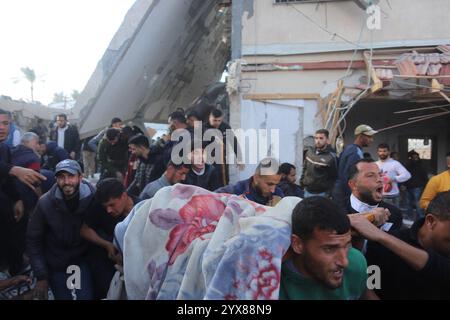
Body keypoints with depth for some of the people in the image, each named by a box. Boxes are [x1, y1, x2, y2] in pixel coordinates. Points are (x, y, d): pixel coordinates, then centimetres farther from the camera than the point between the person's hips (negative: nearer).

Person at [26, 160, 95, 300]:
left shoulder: (93, 198, -19)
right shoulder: (45, 203, -19)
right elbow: (33, 241, -9)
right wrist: (41, 276, -10)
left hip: (83, 257, 0)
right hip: (55, 263, 0)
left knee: (86, 296, -6)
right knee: (63, 296, 11)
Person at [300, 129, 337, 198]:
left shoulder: (331, 157, -14)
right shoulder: (309, 152, 4)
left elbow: (334, 178, -12)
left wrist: (328, 194, -16)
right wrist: (302, 182, 13)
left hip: (322, 194, -6)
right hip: (307, 192, 6)